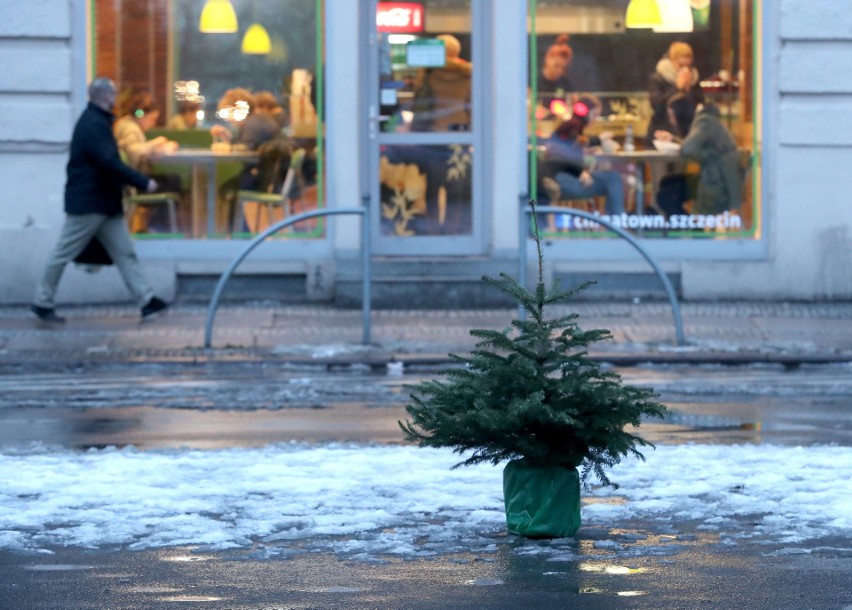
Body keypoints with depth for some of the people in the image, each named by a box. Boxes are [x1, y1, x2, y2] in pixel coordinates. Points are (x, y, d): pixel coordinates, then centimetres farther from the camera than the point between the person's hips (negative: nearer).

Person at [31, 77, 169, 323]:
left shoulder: (97, 121, 12)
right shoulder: (93, 125, -20)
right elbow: (110, 163, -28)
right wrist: (143, 182, -25)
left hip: (106, 203, 10)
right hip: (88, 203, -10)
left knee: (125, 252, 4)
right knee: (64, 253, 1)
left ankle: (147, 301, 2)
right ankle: (42, 303, 11)